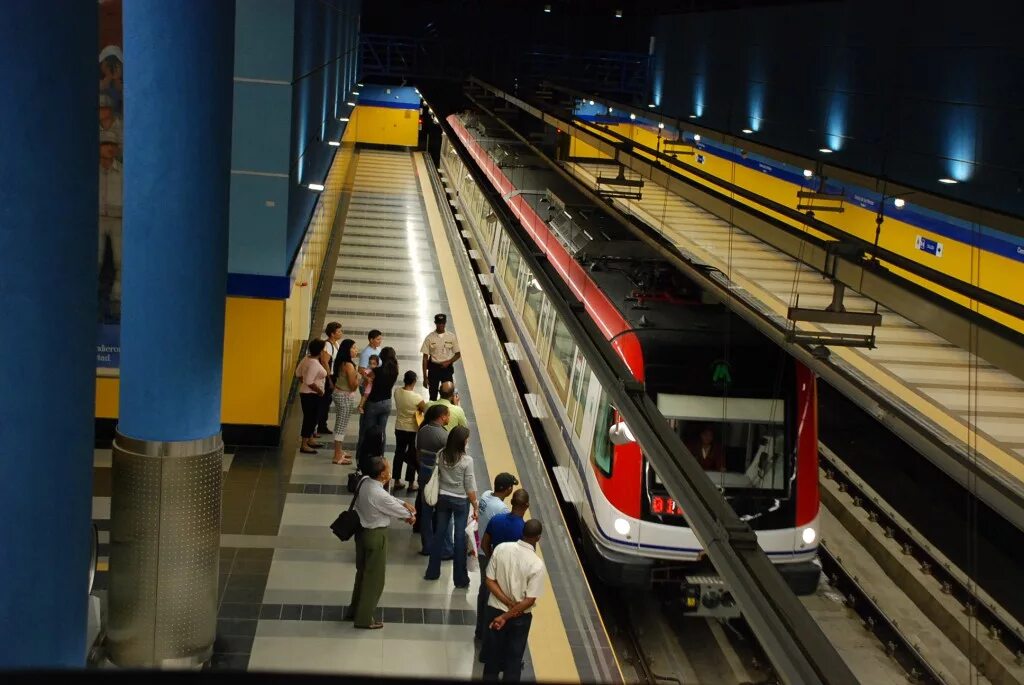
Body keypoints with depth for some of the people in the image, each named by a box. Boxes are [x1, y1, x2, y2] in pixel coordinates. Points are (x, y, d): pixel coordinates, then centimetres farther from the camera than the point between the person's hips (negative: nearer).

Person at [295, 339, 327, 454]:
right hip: (311, 395, -10)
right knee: (310, 418, -1)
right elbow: (309, 382, -29)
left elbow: (298, 373, 11)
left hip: (306, 392, 10)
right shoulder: (314, 364, -25)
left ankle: (310, 440, 34)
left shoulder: (307, 358, 2)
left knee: (313, 417, 21)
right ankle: (304, 445, 6)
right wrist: (319, 391, -17)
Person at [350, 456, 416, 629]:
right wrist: (411, 515, 6)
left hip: (362, 531, 9)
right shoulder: (379, 495, -32)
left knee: (363, 572, 25)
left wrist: (404, 504, -3)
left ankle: (356, 610, 41)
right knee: (374, 578, 9)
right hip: (375, 536, -9)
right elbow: (395, 509, -14)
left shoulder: (364, 481, -7)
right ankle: (364, 618, 22)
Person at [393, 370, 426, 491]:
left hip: (399, 428, 4)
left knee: (399, 453, 18)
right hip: (413, 430, -4)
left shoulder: (397, 392, -11)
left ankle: (397, 481, 26)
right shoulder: (417, 397, -25)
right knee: (413, 456, 11)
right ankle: (411, 483, 19)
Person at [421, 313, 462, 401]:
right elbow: (425, 358, -3)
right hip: (434, 368, -1)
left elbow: (458, 354, 6)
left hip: (447, 368, 1)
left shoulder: (451, 336, -1)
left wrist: (448, 362, -13)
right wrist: (425, 377, -6)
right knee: (433, 395, 4)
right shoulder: (429, 338, -5)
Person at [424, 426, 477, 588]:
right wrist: (475, 507, -4)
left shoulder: (441, 455, -9)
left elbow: (435, 476, 1)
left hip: (443, 498, 4)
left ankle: (432, 572, 27)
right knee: (460, 538, 7)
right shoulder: (466, 461, -20)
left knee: (439, 534, 17)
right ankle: (460, 579, 15)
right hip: (460, 501, -4)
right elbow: (470, 488, -15)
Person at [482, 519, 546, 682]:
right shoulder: (537, 564, -22)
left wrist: (508, 603, -10)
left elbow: (489, 580, -9)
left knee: (492, 655, 20)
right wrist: (505, 617, -14)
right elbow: (530, 600, -21)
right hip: (519, 617, -3)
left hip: (495, 610, 3)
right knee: (513, 658, 16)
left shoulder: (501, 548, -13)